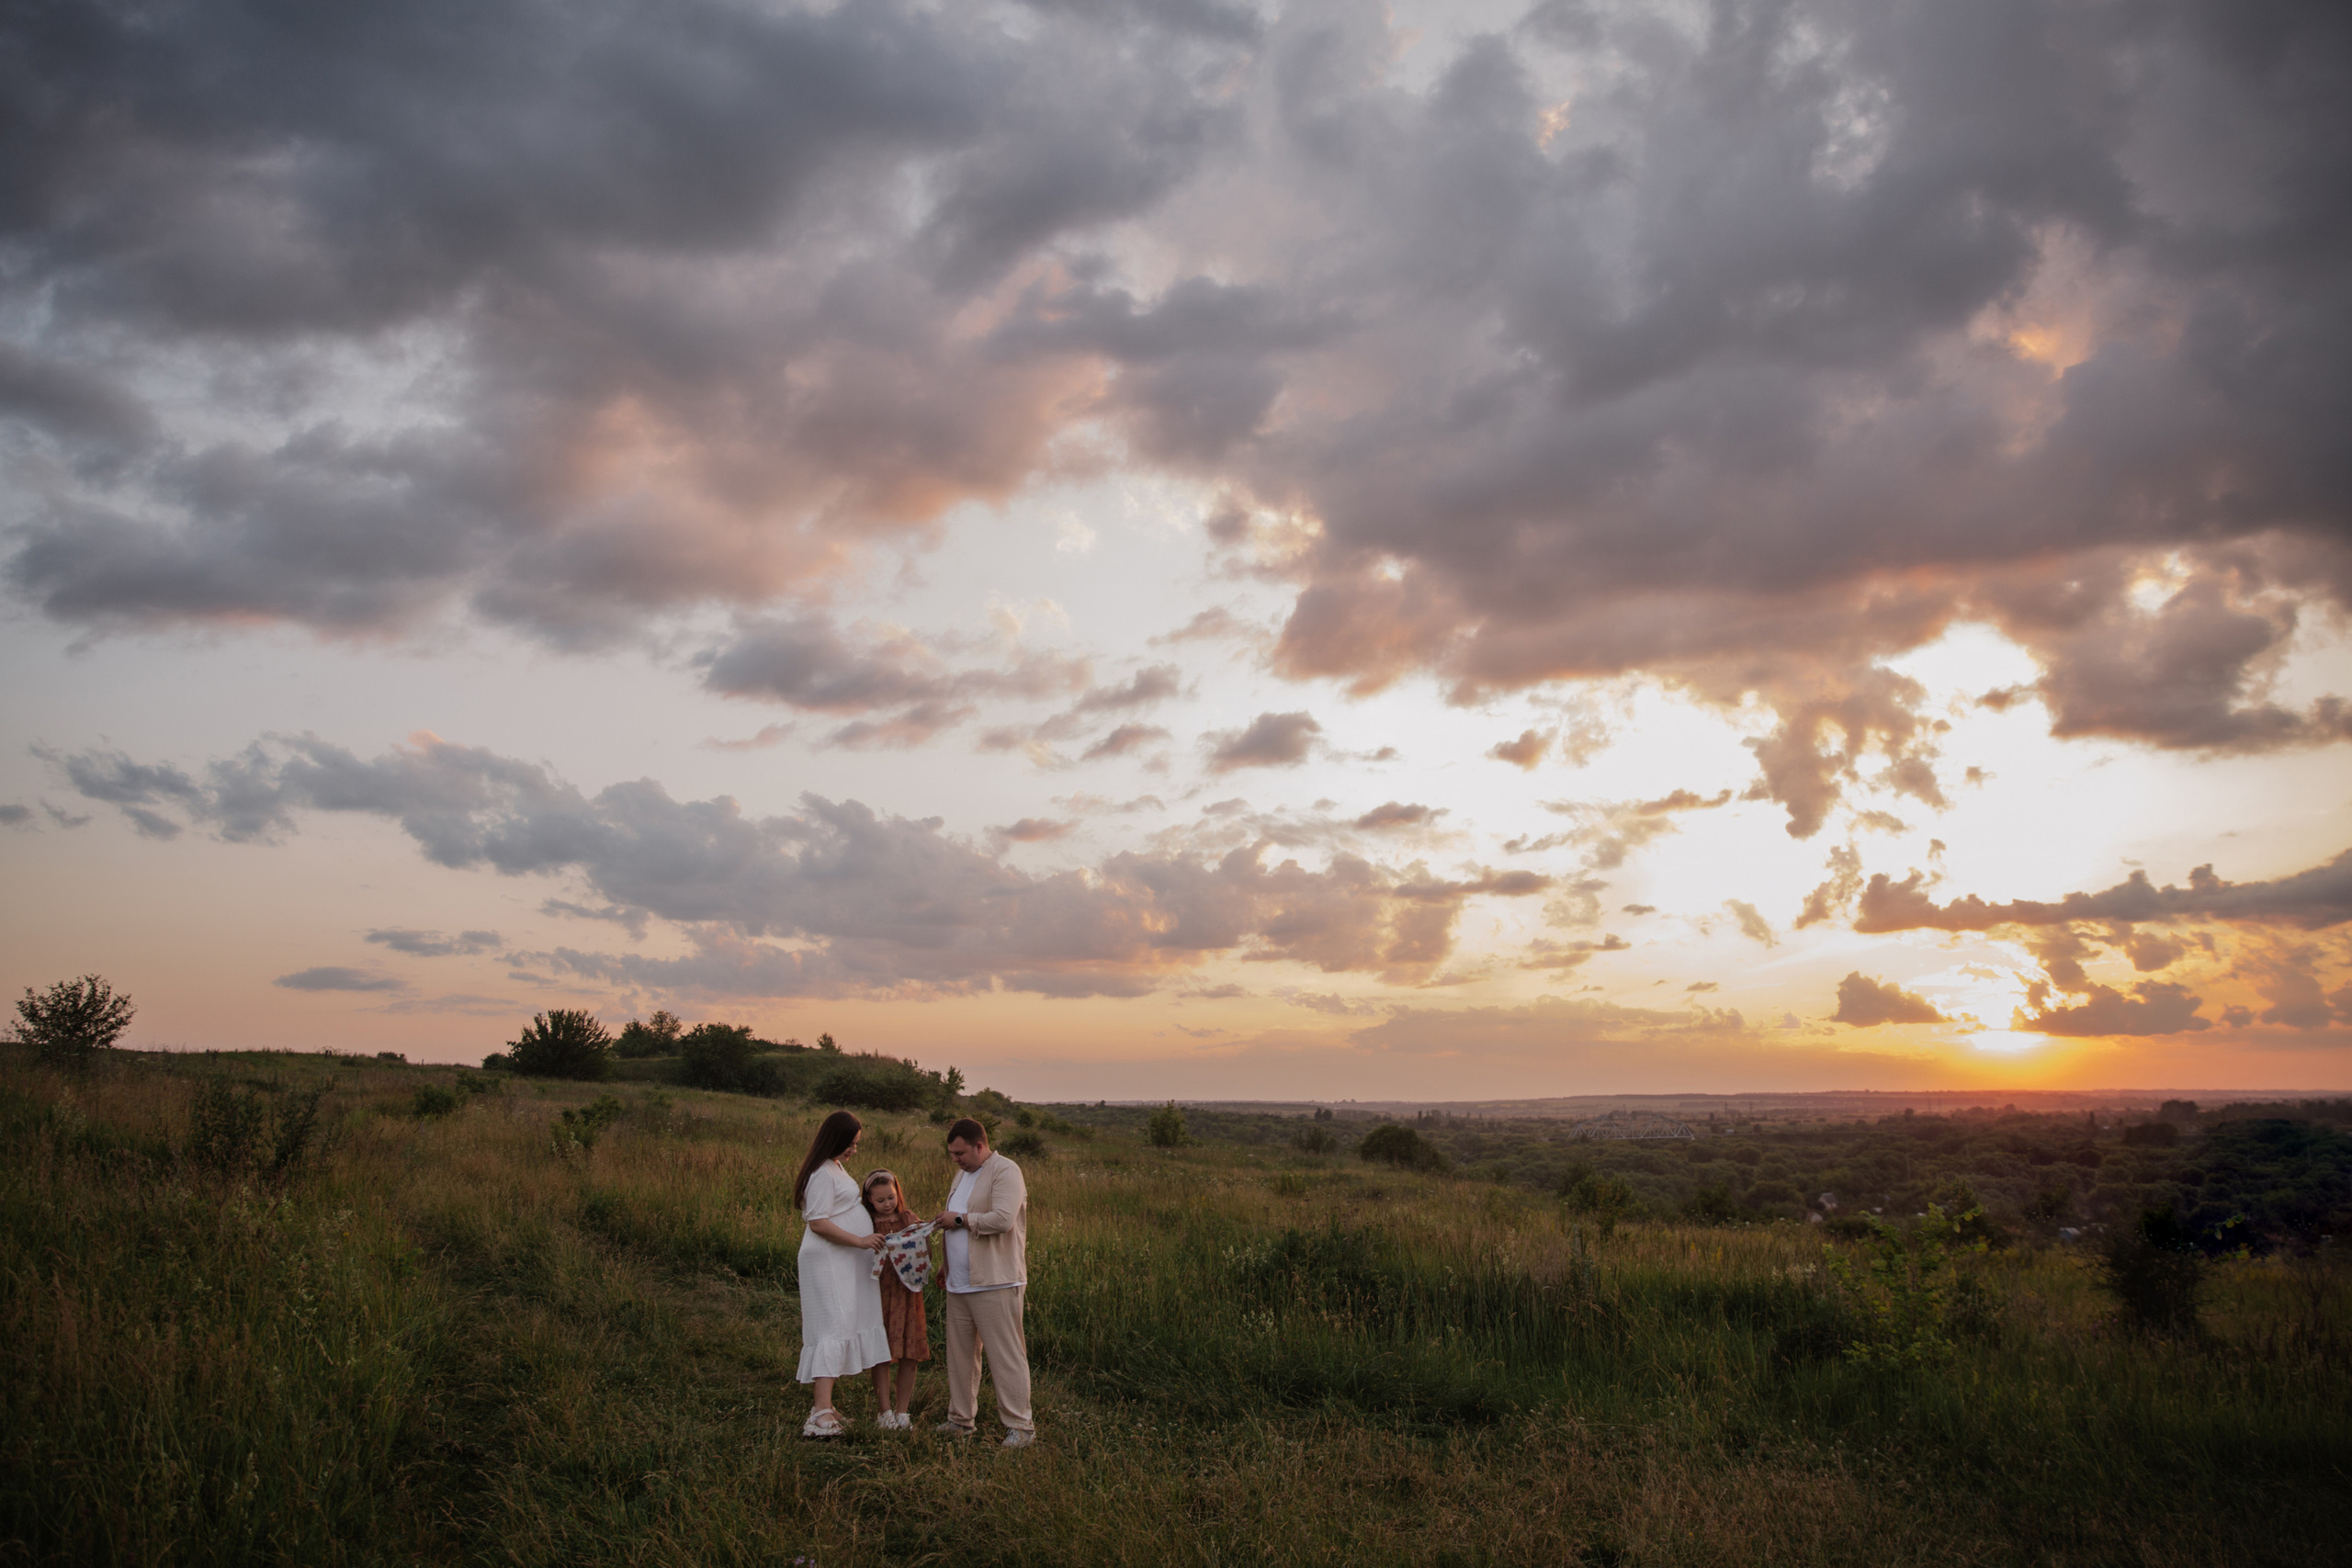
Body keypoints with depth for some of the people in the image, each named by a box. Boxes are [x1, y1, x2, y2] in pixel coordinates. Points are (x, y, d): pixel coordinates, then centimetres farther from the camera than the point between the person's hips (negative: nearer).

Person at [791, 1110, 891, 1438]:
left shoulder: (835, 1168, 17)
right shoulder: (823, 1174, -15)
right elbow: (818, 1223, -20)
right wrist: (859, 1241, -21)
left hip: (845, 1262, 10)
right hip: (827, 1262, -10)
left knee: (843, 1329, 9)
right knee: (834, 1329, -17)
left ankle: (823, 1406, 13)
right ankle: (821, 1415, -23)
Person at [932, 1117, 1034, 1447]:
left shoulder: (1005, 1171, -11)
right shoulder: (963, 1175, 19)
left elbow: (1003, 1219, -23)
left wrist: (960, 1219, -14)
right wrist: (945, 1222, 12)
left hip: (994, 1284, -9)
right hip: (960, 1284, 9)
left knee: (1006, 1356, -6)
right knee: (960, 1354, 12)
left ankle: (1020, 1426, -1)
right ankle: (961, 1419, 22)